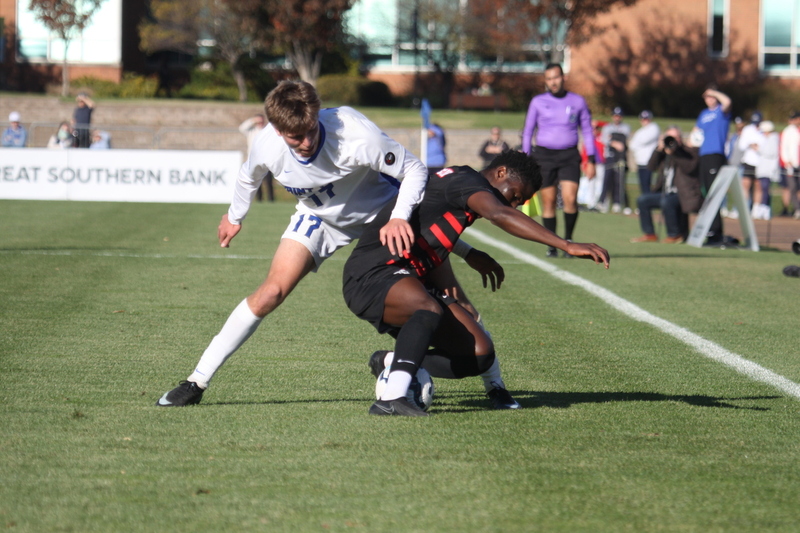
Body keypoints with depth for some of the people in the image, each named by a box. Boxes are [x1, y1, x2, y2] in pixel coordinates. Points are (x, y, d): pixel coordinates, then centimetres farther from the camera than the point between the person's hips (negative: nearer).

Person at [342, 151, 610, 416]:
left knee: (480, 354, -3)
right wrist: (567, 246, -38)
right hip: (371, 276, -10)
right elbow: (499, 214, -31)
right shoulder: (463, 179, -11)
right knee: (429, 310, -41)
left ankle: (390, 365, 10)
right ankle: (391, 398, -46)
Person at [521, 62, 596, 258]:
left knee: (570, 199, -16)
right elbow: (528, 131, 10)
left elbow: (587, 131, 12)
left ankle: (568, 239, 3)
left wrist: (591, 160, 5)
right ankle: (552, 246, 6)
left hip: (569, 156, 0)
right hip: (544, 156, 0)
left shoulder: (577, 101, 7)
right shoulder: (538, 102, 6)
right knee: (549, 202, -3)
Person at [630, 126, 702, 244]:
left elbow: (689, 168, -21)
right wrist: (659, 149, -7)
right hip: (666, 193, 8)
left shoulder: (690, 151, -2)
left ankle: (674, 235, -18)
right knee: (642, 200, 0)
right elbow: (651, 167, 4)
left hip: (683, 194, -8)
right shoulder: (663, 152, 16)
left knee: (666, 202, -35)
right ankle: (649, 234, 5)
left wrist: (674, 152, -21)